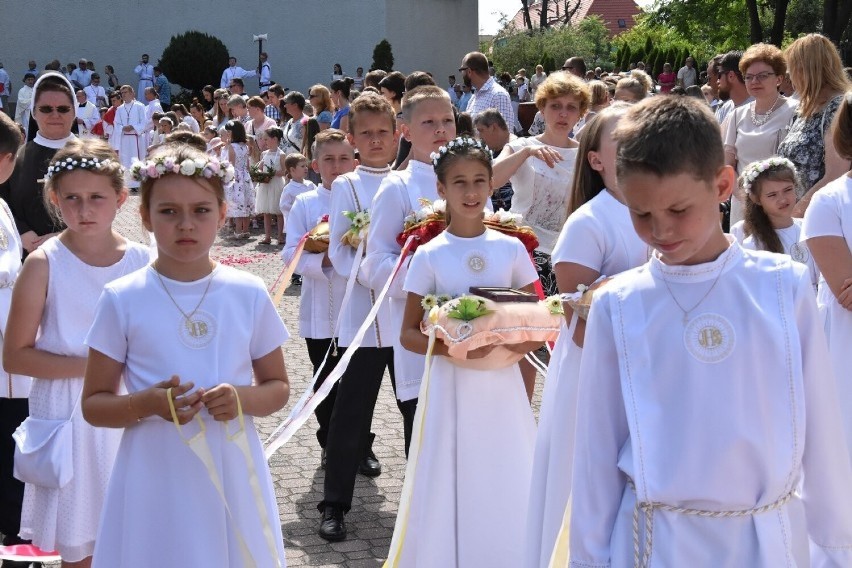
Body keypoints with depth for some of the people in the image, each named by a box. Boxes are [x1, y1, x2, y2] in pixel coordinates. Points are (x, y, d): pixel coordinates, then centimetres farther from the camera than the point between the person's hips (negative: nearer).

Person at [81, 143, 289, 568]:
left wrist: (243, 398, -12)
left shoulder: (249, 294, 0)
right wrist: (148, 404, -18)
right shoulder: (122, 300, -4)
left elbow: (278, 387, 9)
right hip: (156, 485, -1)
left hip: (232, 480, 2)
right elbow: (93, 405, 1)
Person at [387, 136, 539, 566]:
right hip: (451, 387, -1)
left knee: (507, 493, 5)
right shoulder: (429, 255, -2)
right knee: (451, 491, 2)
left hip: (503, 387, 2)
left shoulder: (511, 248, 2)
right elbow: (408, 334, 0)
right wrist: (450, 347, -18)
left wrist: (523, 341, -14)